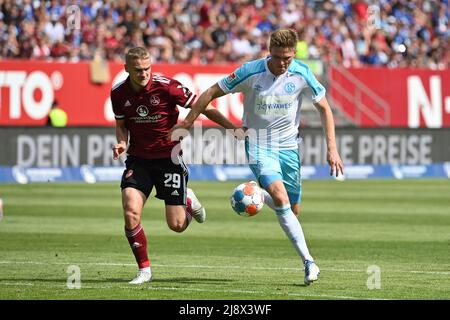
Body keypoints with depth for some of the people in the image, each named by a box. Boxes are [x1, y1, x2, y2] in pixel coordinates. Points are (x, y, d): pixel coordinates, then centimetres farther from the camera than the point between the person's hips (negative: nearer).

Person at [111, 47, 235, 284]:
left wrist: (234, 129, -17)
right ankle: (144, 270, 0)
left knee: (176, 225, -4)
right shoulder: (118, 93, -4)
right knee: (130, 212, -18)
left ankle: (189, 201, 33)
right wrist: (121, 143, -9)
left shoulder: (167, 86, -16)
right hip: (138, 159, 3)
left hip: (168, 157, -3)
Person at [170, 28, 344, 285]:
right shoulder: (251, 72, -15)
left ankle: (257, 197, 39)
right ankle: (308, 262, -24)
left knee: (293, 210, 4)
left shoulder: (302, 74, -9)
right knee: (280, 197, -26)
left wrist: (332, 149, -3)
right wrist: (187, 122, -2)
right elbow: (212, 93, -4)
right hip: (258, 145, -3)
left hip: (288, 145, 3)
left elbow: (324, 109, 3)